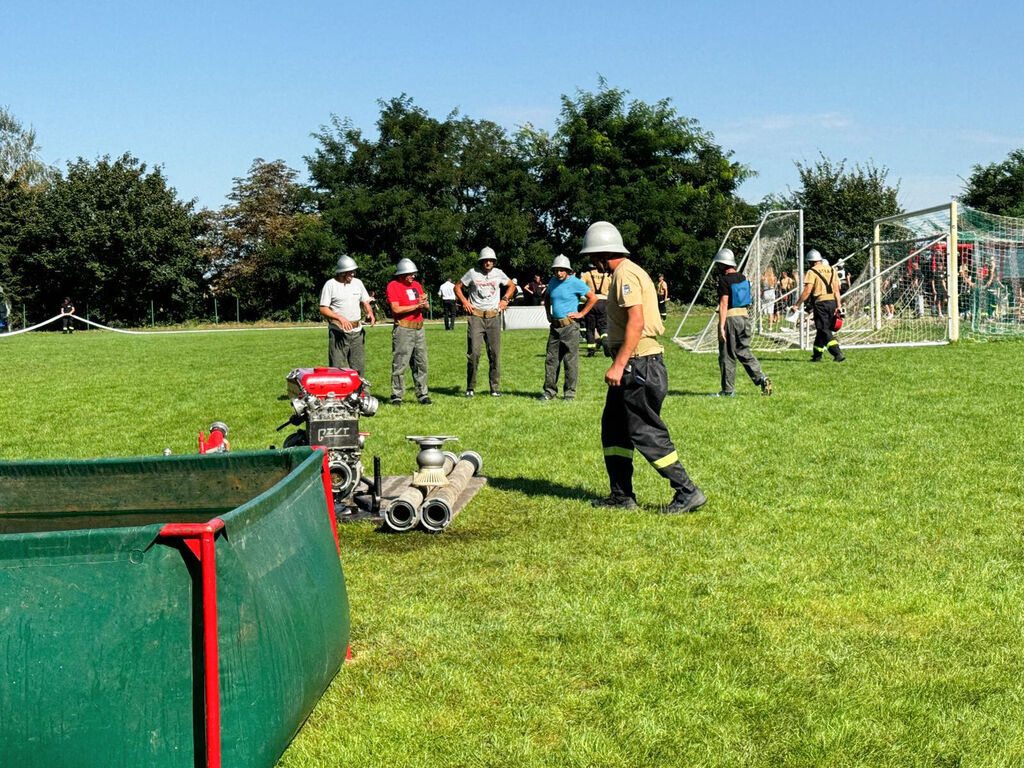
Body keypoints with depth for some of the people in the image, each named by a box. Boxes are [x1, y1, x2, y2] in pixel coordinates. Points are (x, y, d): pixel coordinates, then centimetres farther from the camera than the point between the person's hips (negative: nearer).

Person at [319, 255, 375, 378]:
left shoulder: (358, 283, 10)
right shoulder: (330, 285, -4)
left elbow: (365, 302, 19)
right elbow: (323, 309, -7)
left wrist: (370, 312, -4)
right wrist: (340, 318, -21)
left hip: (357, 331, 5)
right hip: (338, 332, -5)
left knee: (359, 366, 5)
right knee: (337, 368, -4)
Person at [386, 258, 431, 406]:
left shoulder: (416, 285, 17)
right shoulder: (393, 286, -3)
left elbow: (426, 306, 15)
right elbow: (396, 309, -13)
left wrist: (424, 302, -8)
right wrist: (416, 306, -12)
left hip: (419, 328, 7)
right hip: (403, 329, -7)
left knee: (420, 363, 8)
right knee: (400, 364, -6)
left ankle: (422, 395, 14)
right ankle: (397, 396, -1)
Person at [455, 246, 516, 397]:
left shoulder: (498, 273, 9)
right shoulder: (472, 273, 2)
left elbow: (512, 286, 25)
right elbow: (457, 287, 13)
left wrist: (505, 299, 11)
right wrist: (465, 302, 1)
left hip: (494, 316, 2)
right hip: (476, 316, -2)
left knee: (495, 353, 2)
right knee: (473, 352, -9)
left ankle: (495, 387, 9)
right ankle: (470, 387, -1)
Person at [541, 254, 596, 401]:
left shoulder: (575, 283, -8)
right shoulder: (553, 282, 11)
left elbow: (593, 298, -7)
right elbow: (547, 297, 31)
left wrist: (581, 314, -8)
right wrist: (548, 313, 20)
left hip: (570, 326, -6)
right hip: (555, 326, 6)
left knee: (570, 360, -2)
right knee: (551, 359, 6)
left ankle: (570, 392, 4)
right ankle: (549, 391, 12)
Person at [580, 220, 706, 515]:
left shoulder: (625, 273, -13)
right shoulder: (628, 272, 18)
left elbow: (636, 322, -24)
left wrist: (618, 365, -27)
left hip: (638, 366, -11)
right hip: (636, 366, 11)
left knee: (646, 434, -7)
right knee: (613, 428, 15)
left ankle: (687, 492, -2)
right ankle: (622, 496, 20)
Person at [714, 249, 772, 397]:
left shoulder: (724, 279, -13)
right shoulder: (742, 277, 10)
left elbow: (724, 304, -18)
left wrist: (721, 326, -19)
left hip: (730, 318, -7)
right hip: (745, 316, 7)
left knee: (727, 355, 2)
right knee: (744, 351, 15)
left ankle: (728, 390, 7)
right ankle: (761, 378, -1)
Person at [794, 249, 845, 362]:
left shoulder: (812, 272, -6)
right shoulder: (831, 270, 13)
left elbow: (807, 291, -12)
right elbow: (836, 289, 10)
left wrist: (797, 304, -9)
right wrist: (839, 305, 12)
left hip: (820, 303, -7)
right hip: (832, 302, 7)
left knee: (824, 330, -5)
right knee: (822, 329, 16)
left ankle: (838, 354, -18)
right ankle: (817, 355, 22)